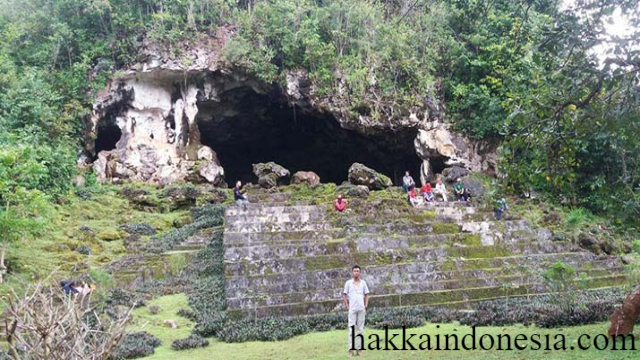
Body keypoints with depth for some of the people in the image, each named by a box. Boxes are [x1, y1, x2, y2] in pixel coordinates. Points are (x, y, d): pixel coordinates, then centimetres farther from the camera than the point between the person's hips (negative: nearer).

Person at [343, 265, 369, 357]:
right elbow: (344, 295, 5)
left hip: (361, 309, 2)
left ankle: (359, 348, 10)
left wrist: (366, 305, 2)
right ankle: (351, 349, -1)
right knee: (351, 329, -3)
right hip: (352, 309, -2)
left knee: (360, 329, 5)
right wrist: (347, 306, -2)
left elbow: (366, 294, 12)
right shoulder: (348, 283, 2)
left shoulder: (363, 282, 7)